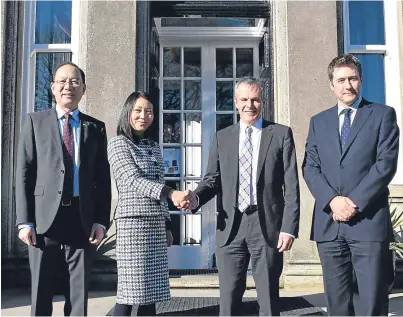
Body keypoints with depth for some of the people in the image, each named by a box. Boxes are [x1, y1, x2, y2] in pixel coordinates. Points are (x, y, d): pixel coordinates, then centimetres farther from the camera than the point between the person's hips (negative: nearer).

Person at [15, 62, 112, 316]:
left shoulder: (96, 128, 11)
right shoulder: (35, 122, 8)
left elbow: (103, 178, 8)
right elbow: (24, 173, 2)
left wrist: (101, 221, -1)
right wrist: (25, 221, -6)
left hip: (83, 219, 1)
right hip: (45, 218, -1)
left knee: (80, 292, 8)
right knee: (41, 291, 7)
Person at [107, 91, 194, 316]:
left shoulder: (154, 147, 17)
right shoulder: (118, 143, -2)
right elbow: (133, 181, -14)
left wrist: (167, 225, 16)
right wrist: (171, 193, -28)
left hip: (157, 224, 6)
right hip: (132, 222, -6)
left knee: (151, 291, 7)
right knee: (130, 291, -5)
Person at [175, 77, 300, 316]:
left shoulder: (281, 134, 4)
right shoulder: (222, 137, 12)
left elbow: (291, 185, -1)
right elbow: (213, 179, 10)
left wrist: (289, 227, -9)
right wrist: (194, 197, -11)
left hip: (267, 225, -2)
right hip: (231, 227, 2)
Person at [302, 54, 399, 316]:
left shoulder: (383, 115, 6)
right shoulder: (319, 122, 15)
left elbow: (386, 163, -5)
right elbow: (310, 167, 6)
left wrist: (355, 202, -14)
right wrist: (333, 200, -11)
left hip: (369, 222, -3)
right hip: (328, 223, 3)